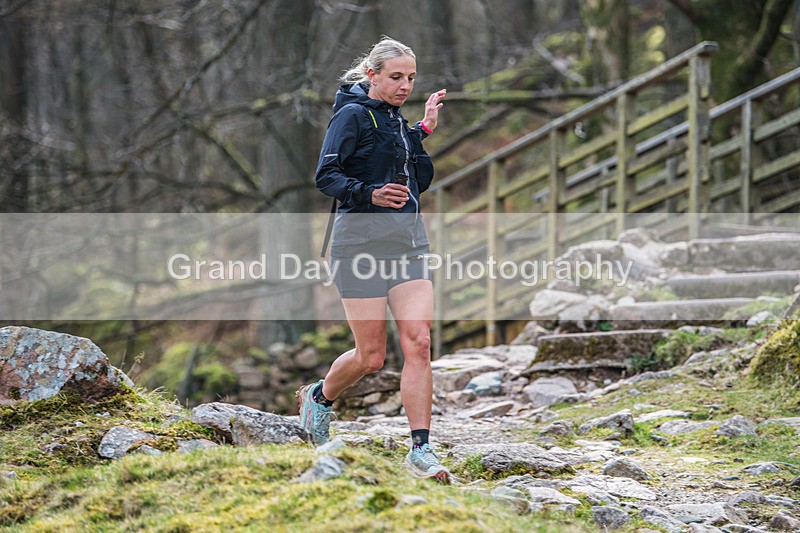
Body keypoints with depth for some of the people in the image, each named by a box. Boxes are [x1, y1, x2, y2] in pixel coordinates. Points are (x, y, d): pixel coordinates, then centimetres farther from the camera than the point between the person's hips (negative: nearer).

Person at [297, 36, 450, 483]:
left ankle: (421, 450, -9)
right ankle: (320, 397, 30)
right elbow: (326, 176, -13)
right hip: (363, 240, -6)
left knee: (419, 343, -8)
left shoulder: (398, 122, 17)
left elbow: (420, 183, 19)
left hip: (409, 240, 6)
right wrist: (370, 194, -29)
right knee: (372, 355, -1)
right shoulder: (353, 115, -5)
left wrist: (424, 133, 11)